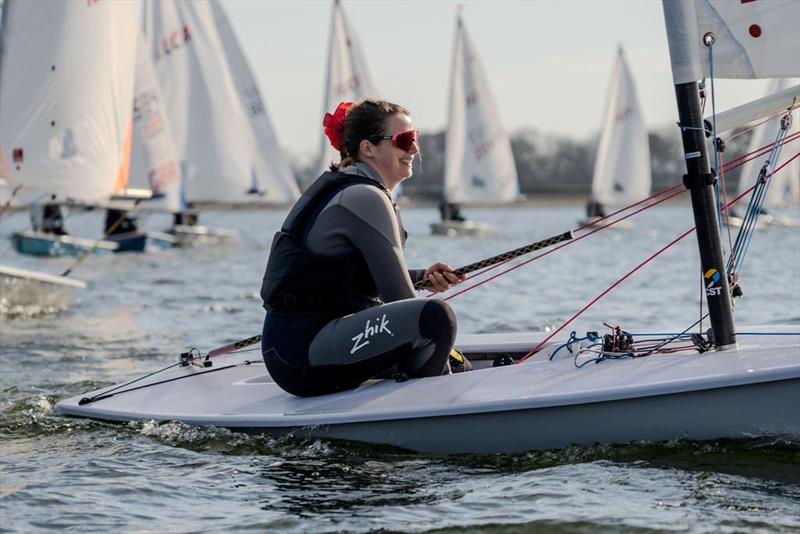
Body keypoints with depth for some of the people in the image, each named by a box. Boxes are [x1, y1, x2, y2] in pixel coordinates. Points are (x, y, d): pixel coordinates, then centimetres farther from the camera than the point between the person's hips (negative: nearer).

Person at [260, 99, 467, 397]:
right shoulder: (365, 198, -14)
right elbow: (399, 296, -14)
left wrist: (422, 276, 11)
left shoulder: (340, 187, 17)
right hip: (303, 354, -11)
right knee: (435, 315, -28)